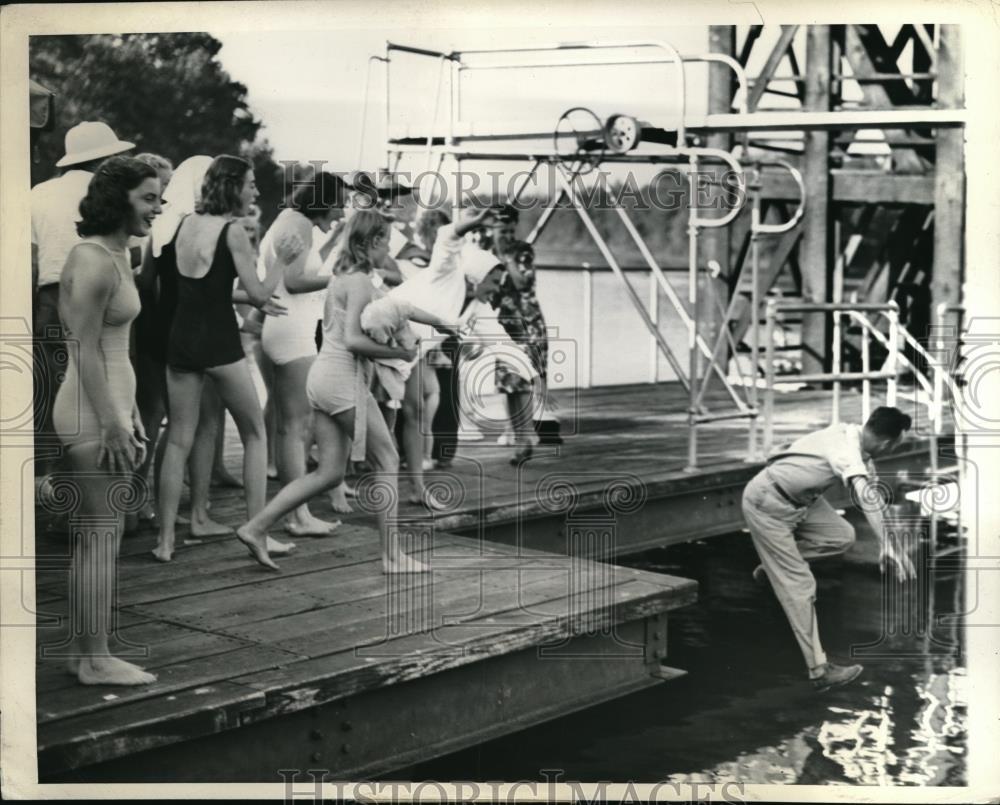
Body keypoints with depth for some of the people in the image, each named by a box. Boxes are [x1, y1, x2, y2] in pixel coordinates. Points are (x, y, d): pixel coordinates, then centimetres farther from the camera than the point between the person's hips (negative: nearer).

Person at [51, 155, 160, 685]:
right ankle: (95, 660, 3)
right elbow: (86, 349, -19)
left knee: (101, 532, 14)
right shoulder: (94, 261, -16)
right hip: (93, 409, -10)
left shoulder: (117, 255, 15)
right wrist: (111, 424, -20)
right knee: (100, 535, -5)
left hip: (112, 402, 10)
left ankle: (86, 651, 22)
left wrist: (130, 414, 22)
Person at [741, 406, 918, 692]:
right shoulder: (846, 450, -30)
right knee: (799, 587, -7)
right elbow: (866, 498, -46)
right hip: (767, 503, -9)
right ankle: (819, 671, -2)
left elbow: (872, 490, 5)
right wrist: (889, 545, -55)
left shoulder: (853, 436, -3)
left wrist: (891, 544, 3)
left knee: (841, 536, -4)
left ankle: (773, 566, 14)